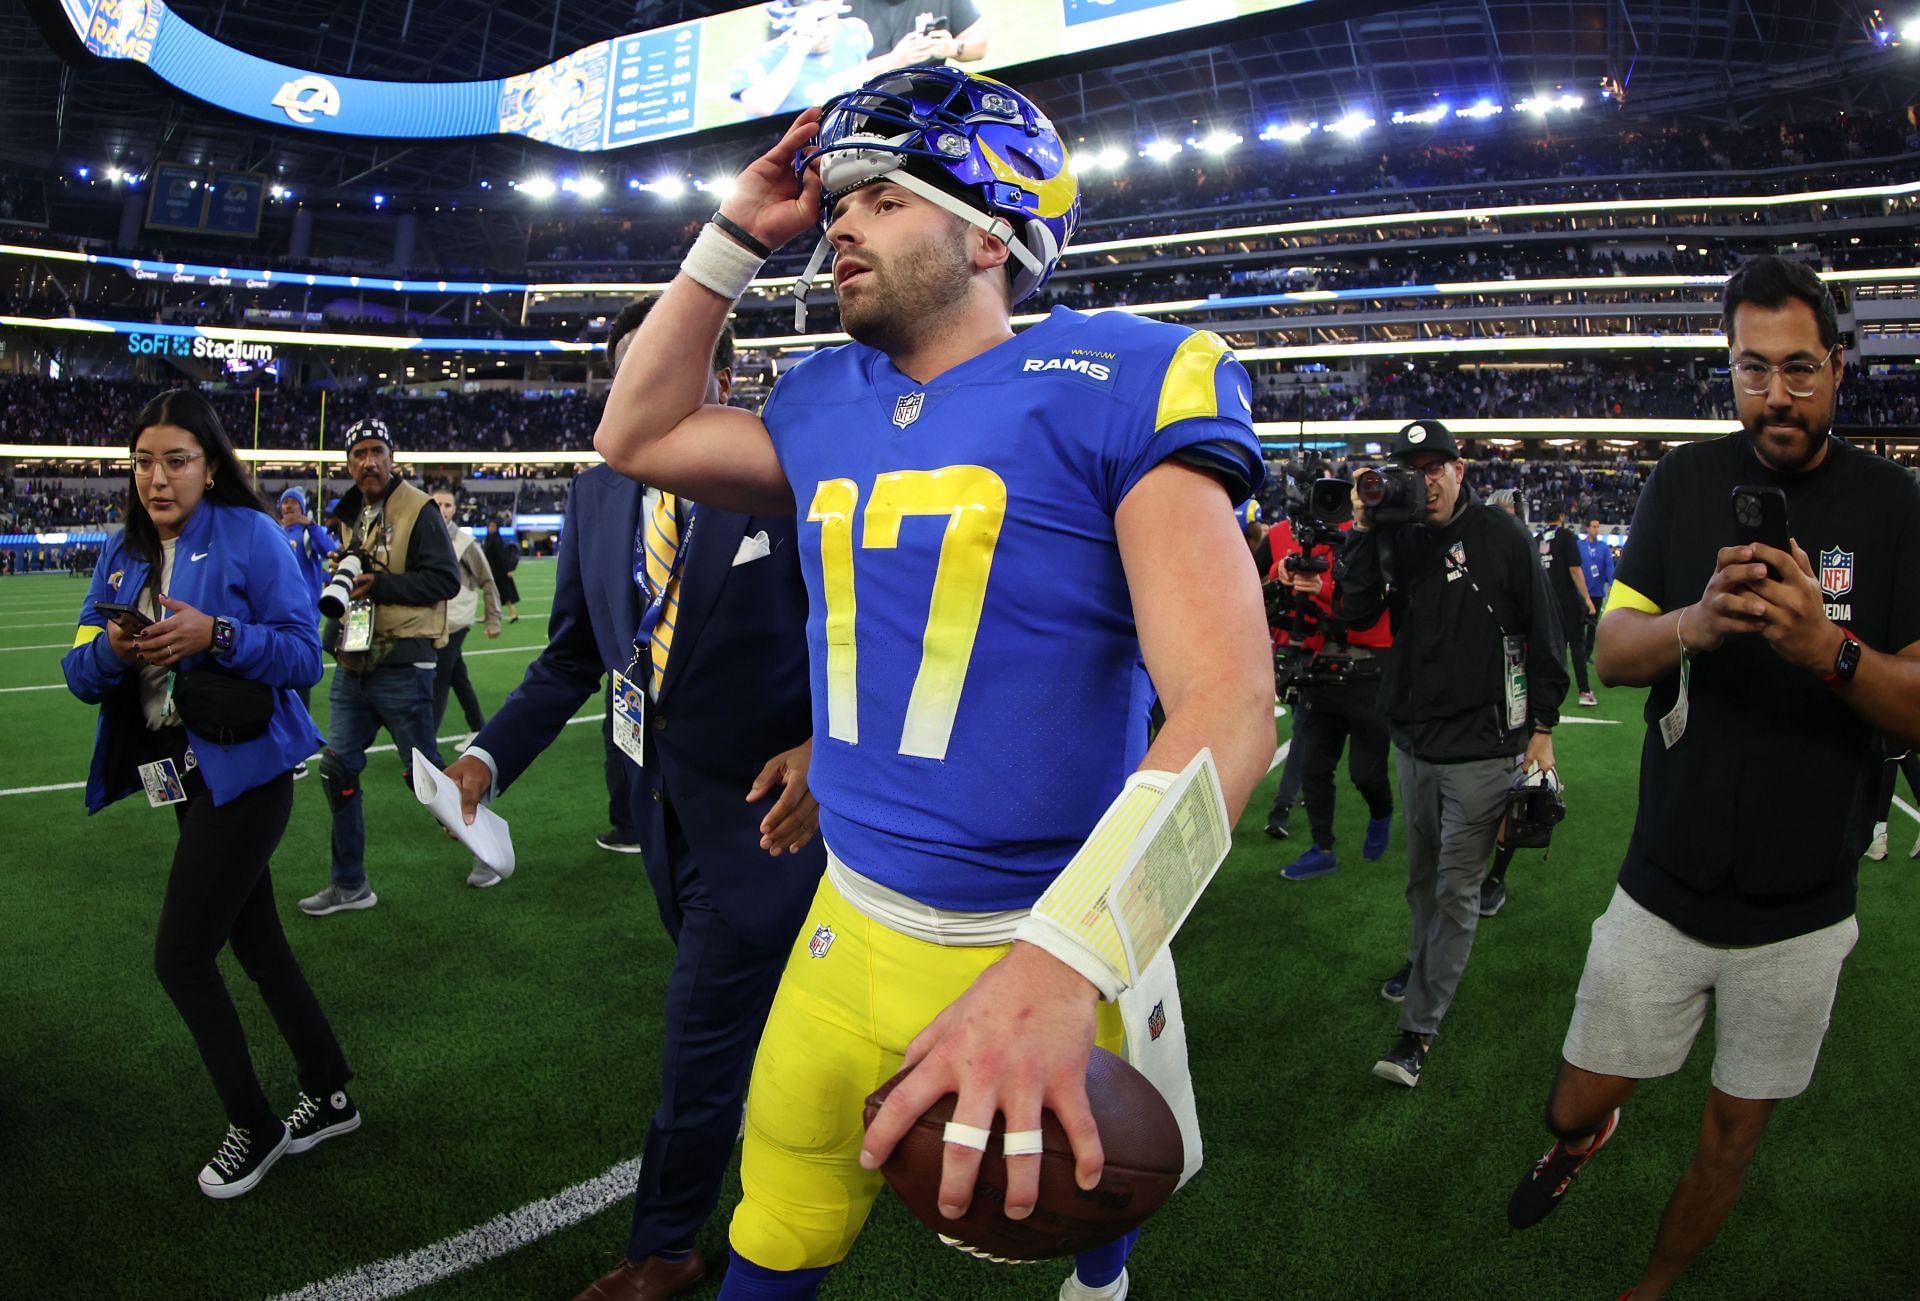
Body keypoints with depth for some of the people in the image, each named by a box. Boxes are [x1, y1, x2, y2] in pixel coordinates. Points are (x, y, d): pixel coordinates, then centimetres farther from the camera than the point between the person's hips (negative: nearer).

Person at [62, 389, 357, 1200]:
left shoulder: (249, 535, -11)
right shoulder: (124, 553, 8)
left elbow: (303, 654, -15)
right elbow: (80, 673, 4)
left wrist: (216, 634, -29)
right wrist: (110, 650, -17)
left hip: (244, 775, -7)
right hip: (188, 779, 7)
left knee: (180, 957, -4)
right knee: (255, 943, 16)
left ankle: (253, 1130, 16)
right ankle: (329, 1097, 32)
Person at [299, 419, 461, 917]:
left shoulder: (417, 510, -9)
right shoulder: (350, 515, 15)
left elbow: (444, 580, -16)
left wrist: (380, 584, -22)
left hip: (402, 666, -8)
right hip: (353, 665, 8)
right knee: (338, 770, 8)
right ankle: (349, 885, 19)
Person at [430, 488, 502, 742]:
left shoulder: (464, 542, -9)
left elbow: (487, 581, -4)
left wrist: (493, 619, -6)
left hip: (454, 621, -5)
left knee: (438, 680, -6)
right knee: (457, 677, 14)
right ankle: (478, 729, 27)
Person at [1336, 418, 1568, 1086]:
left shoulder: (1501, 536, -6)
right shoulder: (1397, 538, 5)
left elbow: (1542, 635, -2)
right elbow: (1355, 612, -6)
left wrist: (1541, 729, -4)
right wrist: (1363, 530, -15)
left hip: (1482, 745, -4)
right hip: (1413, 737, 4)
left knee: (1456, 886, 0)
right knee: (1422, 872, 20)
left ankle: (1418, 1028, 4)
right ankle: (1425, 960, 44)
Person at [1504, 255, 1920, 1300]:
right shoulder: (1687, 481, -1)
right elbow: (1610, 652, -5)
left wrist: (1828, 647, -31)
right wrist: (1697, 622, -26)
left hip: (1801, 909, 0)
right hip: (1666, 889, 1)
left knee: (1733, 1135, 14)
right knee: (1576, 1107, 8)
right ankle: (1582, 1139, 44)